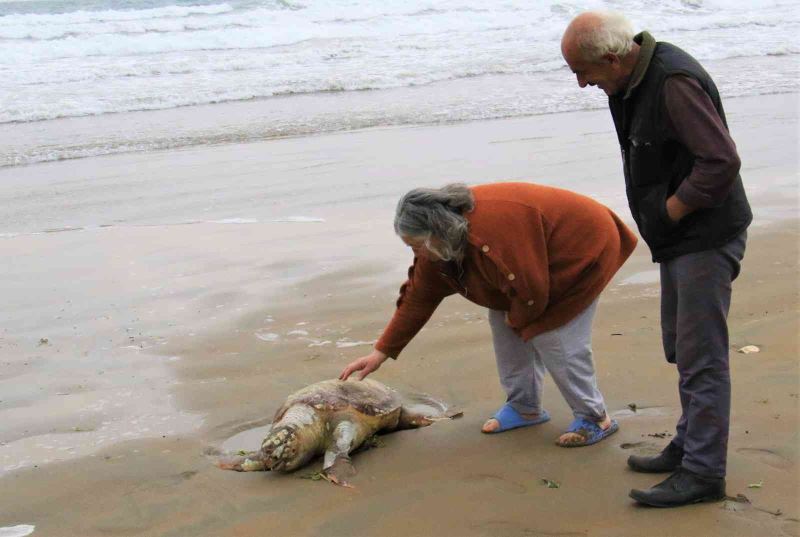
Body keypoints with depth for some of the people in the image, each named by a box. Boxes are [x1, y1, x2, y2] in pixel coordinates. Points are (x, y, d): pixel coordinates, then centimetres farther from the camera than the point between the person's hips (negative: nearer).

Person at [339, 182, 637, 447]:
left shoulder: (494, 230, -40)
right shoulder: (438, 243, -10)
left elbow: (532, 290, -33)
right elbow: (418, 296, -2)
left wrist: (517, 317, -11)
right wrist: (381, 352, -3)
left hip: (584, 249, -9)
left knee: (554, 339, -15)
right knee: (502, 323, 3)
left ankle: (595, 418, 2)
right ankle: (524, 406, 16)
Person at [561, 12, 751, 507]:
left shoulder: (675, 82, -24)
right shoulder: (632, 81, 7)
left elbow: (722, 161, -28)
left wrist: (668, 213, -19)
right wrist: (662, 220, 8)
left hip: (706, 236, -10)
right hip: (679, 239, 10)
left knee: (701, 355, -6)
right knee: (682, 349, 18)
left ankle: (703, 472, 0)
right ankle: (691, 445, 31)